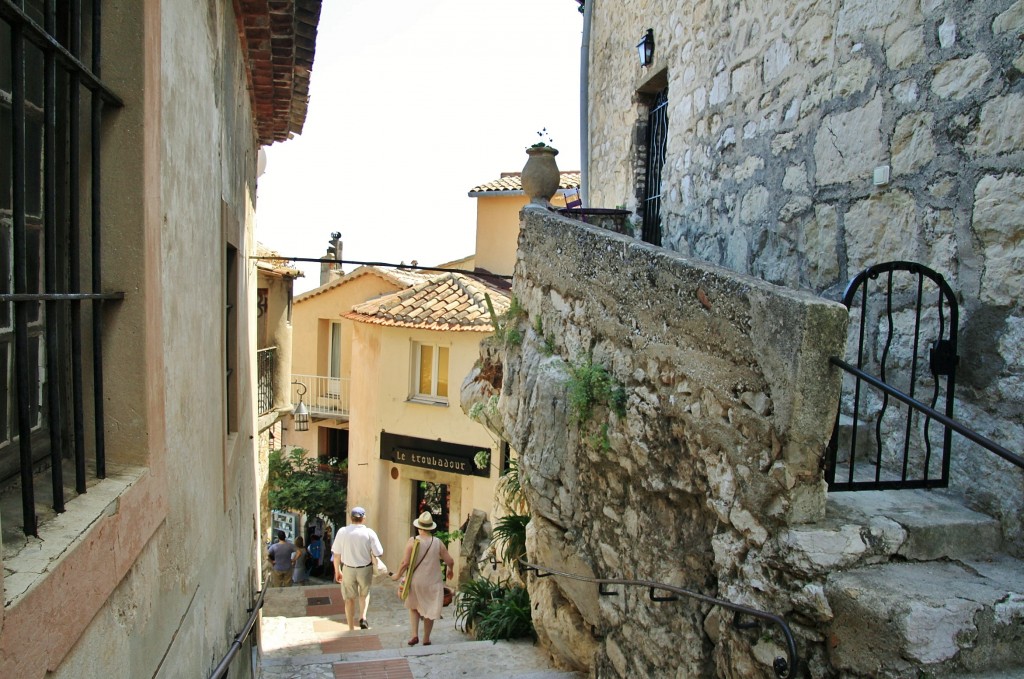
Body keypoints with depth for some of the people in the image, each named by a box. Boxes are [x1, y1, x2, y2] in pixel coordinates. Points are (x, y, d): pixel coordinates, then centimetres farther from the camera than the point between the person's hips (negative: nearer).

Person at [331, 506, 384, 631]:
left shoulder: (342, 532, -9)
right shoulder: (369, 532, -13)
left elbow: (336, 554, -3)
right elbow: (379, 553, -13)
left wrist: (337, 571, 9)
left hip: (348, 569, 0)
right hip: (365, 569, 0)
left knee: (349, 598, 16)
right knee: (364, 594, 25)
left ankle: (351, 628, 24)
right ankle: (363, 618, 6)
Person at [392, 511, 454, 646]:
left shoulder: (412, 541, -11)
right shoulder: (438, 543, -6)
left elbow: (405, 562, -13)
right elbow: (450, 561, -3)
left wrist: (397, 574, 4)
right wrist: (450, 570, 18)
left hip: (415, 581, -1)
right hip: (433, 582, 1)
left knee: (413, 607, 21)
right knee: (429, 610, 15)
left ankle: (415, 635, 9)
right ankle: (426, 639, 22)